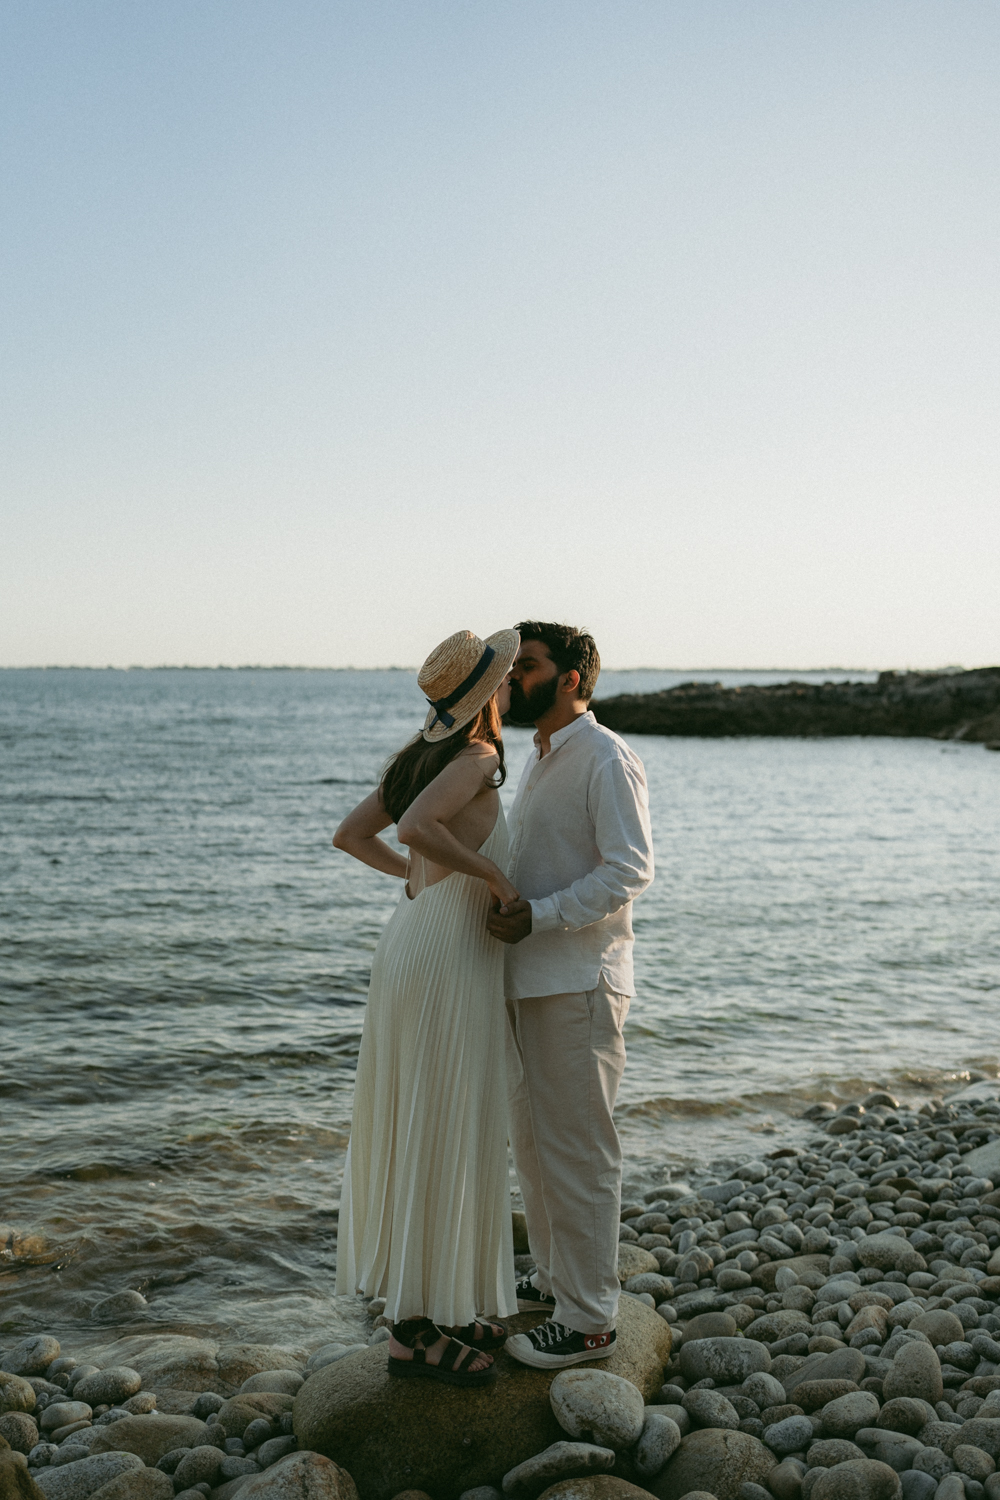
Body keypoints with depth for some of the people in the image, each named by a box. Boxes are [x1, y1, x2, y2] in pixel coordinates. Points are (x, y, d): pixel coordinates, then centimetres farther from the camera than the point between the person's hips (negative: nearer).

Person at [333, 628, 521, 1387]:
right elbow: (415, 827, -31)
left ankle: (435, 1307, 26)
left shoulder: (424, 754, 11)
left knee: (419, 1132, 14)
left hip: (417, 945, 9)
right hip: (447, 961, -9)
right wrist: (492, 873, -18)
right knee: (442, 1141, -2)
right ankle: (416, 1330, 8)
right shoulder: (475, 757, -14)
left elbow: (350, 834, 15)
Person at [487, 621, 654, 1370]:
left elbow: (630, 869, -20)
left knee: (578, 1152, -2)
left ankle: (588, 1320, 9)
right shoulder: (541, 760, 16)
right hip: (528, 978, 9)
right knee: (534, 1140, 18)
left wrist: (538, 917, -24)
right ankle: (554, 1278, 34)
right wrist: (505, 905, 7)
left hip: (577, 983, -9)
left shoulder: (606, 759, -13)